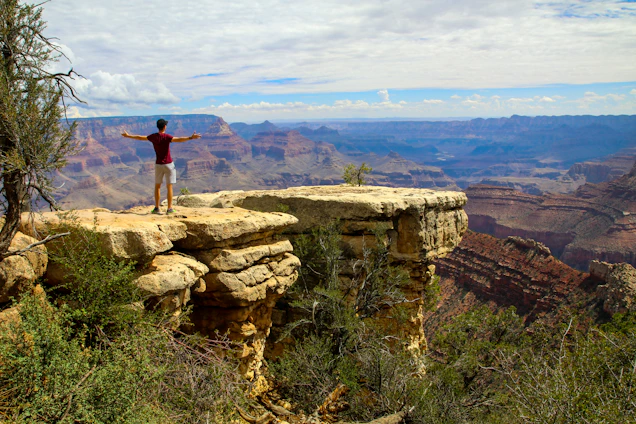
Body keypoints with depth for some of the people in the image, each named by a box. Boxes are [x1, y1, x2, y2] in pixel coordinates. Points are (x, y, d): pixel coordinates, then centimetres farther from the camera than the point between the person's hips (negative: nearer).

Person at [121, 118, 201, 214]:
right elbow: (178, 139, -31)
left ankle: (157, 208, 13)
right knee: (169, 187, 1)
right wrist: (190, 138, -40)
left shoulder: (153, 137, 0)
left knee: (157, 186, 13)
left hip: (158, 164, 4)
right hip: (168, 164, -4)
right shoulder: (167, 137, -14)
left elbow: (140, 137, 12)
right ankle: (169, 208, 0)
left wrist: (128, 136, 27)